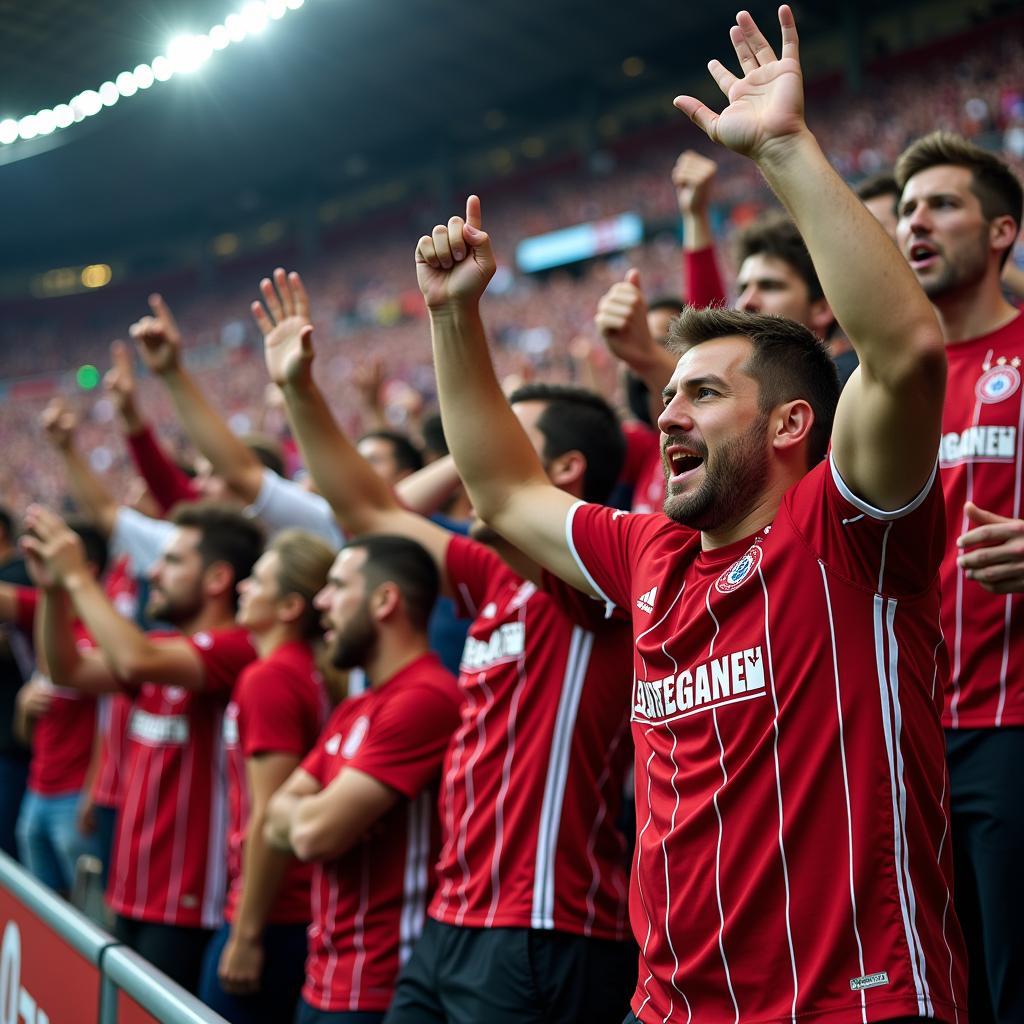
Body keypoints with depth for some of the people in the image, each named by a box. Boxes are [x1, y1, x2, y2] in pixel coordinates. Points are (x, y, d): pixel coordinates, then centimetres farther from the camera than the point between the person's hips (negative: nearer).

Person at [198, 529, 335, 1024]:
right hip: (297, 913, 8)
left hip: (268, 921, -8)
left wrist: (246, 934, -15)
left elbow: (269, 818, -19)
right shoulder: (310, 674, 7)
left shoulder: (268, 677, -16)